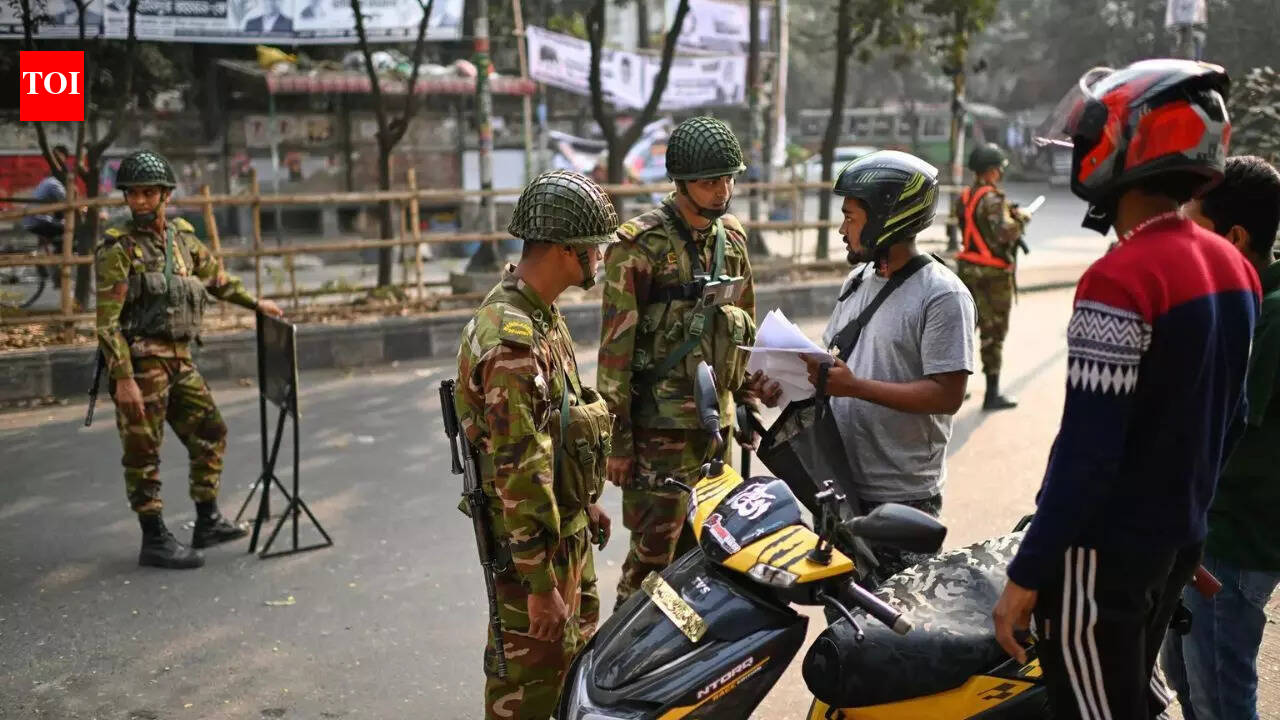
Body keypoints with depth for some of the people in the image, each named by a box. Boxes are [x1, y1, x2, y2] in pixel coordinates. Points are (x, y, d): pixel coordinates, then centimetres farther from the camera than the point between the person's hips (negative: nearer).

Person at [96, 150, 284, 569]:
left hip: (179, 359, 7)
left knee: (210, 433, 10)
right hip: (140, 360, -7)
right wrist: (123, 378, -20)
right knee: (143, 451, 0)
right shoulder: (117, 247, -10)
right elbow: (107, 319, -14)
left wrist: (255, 303, 30)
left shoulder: (182, 236, 9)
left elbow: (215, 276, 27)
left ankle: (207, 523, 21)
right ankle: (154, 542, 8)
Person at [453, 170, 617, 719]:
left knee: (578, 645, 25)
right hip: (532, 533, -10)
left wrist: (588, 504, 21)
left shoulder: (542, 312, 5)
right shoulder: (512, 340, -28)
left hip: (568, 523, 10)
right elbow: (519, 472, -29)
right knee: (532, 675, 6)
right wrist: (540, 583, -25)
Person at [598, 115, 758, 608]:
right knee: (654, 551, -3)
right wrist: (617, 437, -13)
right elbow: (616, 347, -13)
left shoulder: (732, 238, 10)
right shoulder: (639, 246, -12)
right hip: (659, 424, -6)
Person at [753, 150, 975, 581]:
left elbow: (948, 394, -20)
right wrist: (784, 382, -2)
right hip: (841, 485, 8)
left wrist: (855, 386, -26)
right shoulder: (858, 282, 13)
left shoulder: (942, 295, -14)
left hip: (901, 497, -8)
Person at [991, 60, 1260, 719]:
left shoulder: (1120, 280, -23)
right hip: (1180, 539, 8)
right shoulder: (1234, 265, 4)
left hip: (1103, 548, -8)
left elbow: (1088, 449, -24)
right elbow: (1223, 412, 13)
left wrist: (1028, 573, -18)